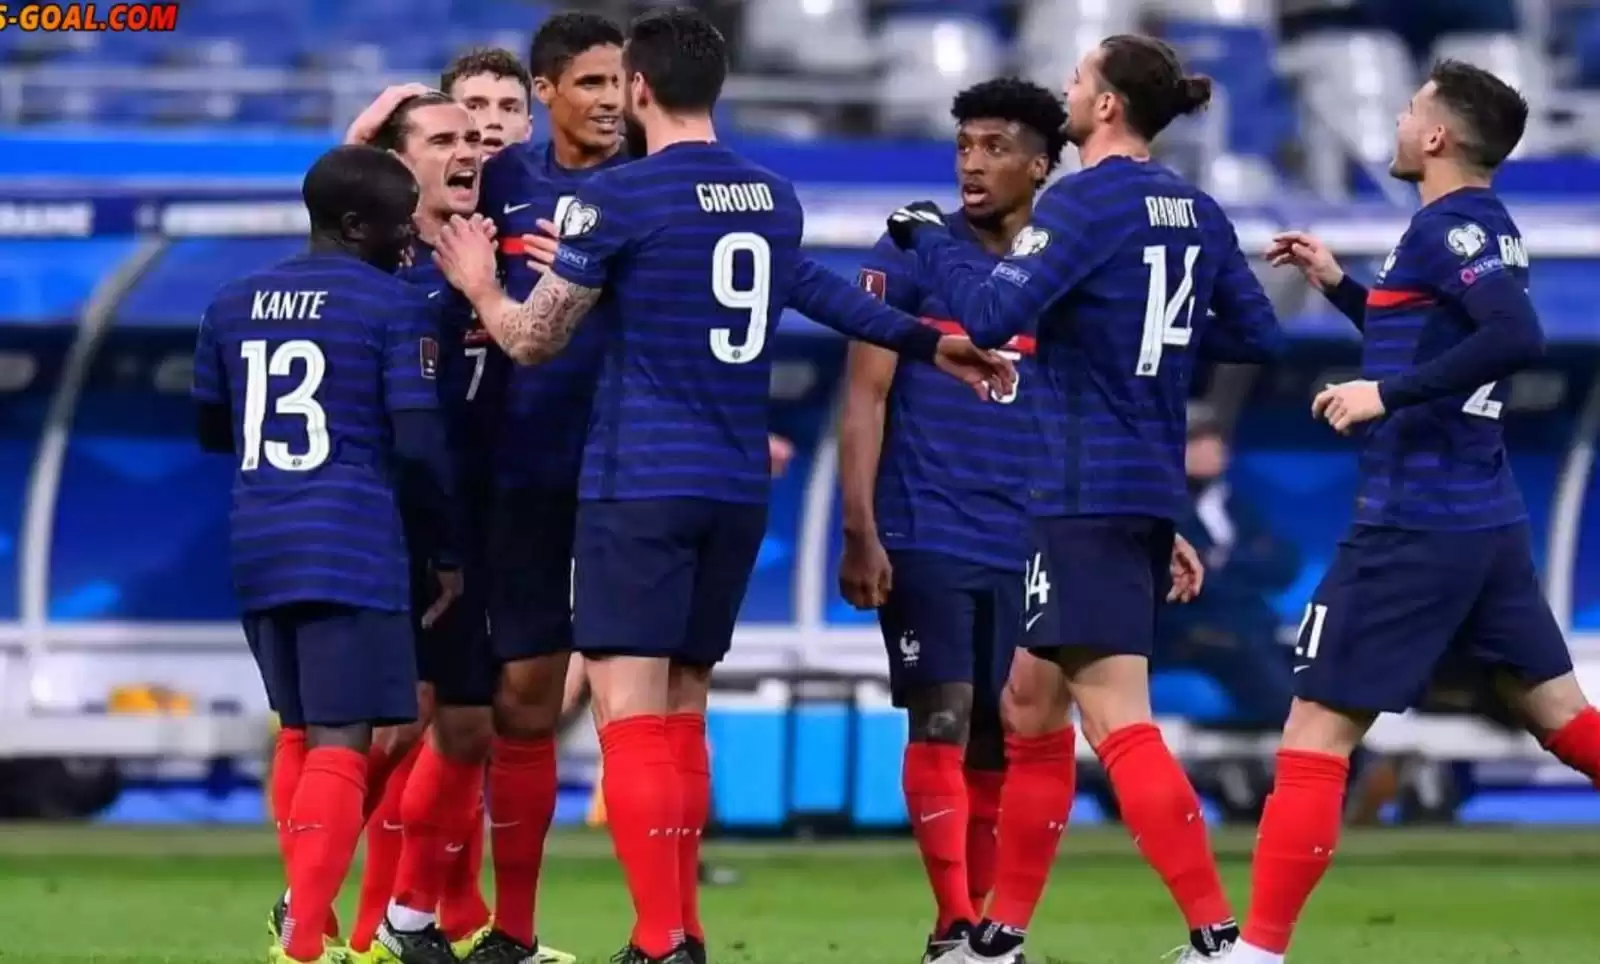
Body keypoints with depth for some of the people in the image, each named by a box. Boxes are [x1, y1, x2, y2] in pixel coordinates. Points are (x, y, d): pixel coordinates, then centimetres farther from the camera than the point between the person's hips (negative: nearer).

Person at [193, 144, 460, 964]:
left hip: (257, 548, 7)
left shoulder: (233, 304, 11)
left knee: (299, 734, 20)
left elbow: (213, 429, 21)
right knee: (341, 744, -8)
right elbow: (421, 442, -10)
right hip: (351, 548, -6)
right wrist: (450, 547, 3)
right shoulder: (396, 306, -6)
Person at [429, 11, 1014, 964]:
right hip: (740, 489, 7)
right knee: (682, 713, 15)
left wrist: (481, 288, 15)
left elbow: (536, 340, -5)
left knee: (631, 713, -8)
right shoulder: (774, 198, 10)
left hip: (641, 482, -7)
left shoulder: (617, 196, -9)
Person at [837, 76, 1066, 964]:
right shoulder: (911, 257, 0)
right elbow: (865, 396, -2)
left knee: (994, 747, 4)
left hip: (1022, 552, 4)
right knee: (942, 722, -12)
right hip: (925, 538, -4)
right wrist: (860, 534, -11)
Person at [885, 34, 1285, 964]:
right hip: (1154, 490, 9)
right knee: (1030, 706, 17)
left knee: (1119, 722, -11)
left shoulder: (1083, 203, -13)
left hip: (1086, 495, -9)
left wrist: (929, 238, -6)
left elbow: (993, 314, -21)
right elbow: (1259, 337, 15)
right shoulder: (1198, 212, 9)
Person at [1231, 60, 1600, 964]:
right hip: (1490, 518, 9)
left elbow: (1519, 338, -29)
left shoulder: (1448, 226, -14)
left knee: (1317, 731, -5)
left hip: (1415, 525, -9)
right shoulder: (1483, 227, 13)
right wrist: (1339, 286, 25)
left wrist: (1385, 395, -27)